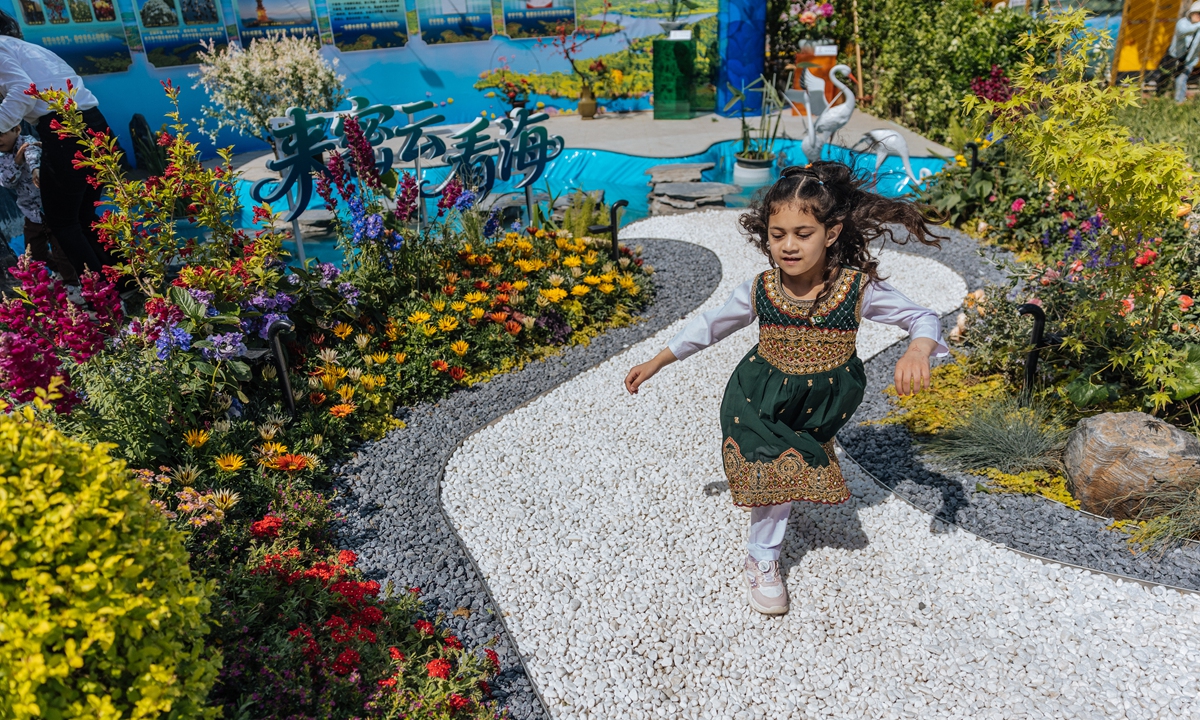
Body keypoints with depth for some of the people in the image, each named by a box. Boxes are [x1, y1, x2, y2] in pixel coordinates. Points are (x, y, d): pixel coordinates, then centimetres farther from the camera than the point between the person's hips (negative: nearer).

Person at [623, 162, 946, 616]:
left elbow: (923, 318, -13)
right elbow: (709, 327, -5)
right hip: (763, 398, -1)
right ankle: (761, 562, 18)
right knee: (779, 473, -6)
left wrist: (918, 350, -38)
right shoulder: (760, 290, -18)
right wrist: (655, 364, 0)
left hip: (820, 404, 1)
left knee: (791, 471, 14)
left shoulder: (859, 289, -22)